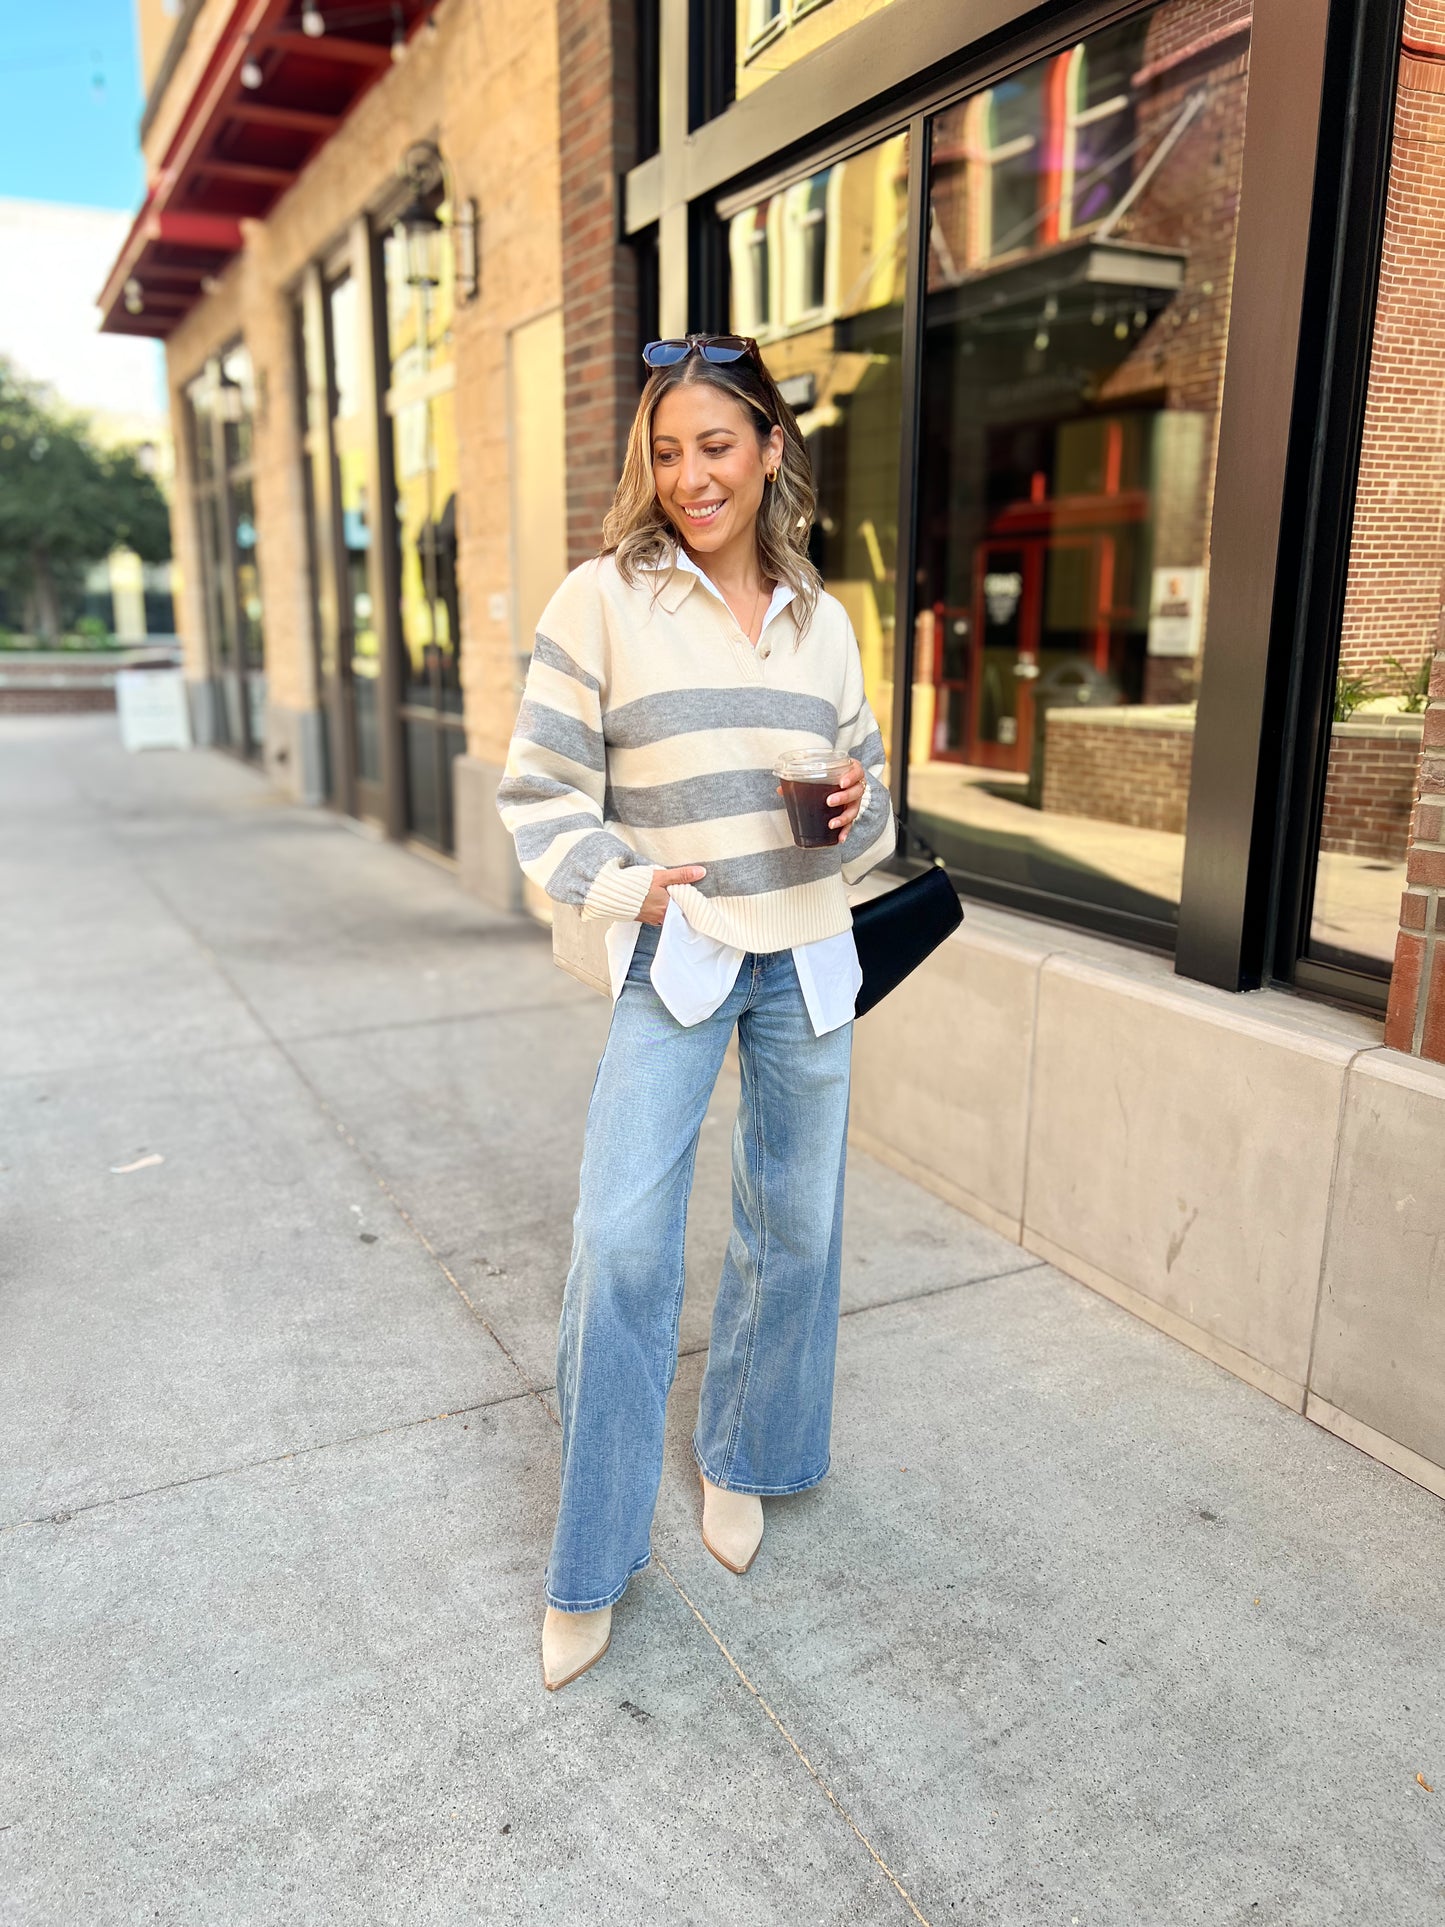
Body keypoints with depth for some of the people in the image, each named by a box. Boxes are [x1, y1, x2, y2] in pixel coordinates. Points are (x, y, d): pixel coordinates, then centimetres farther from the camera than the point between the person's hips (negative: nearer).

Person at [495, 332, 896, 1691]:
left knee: (794, 1221, 12)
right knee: (620, 1239, -9)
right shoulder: (603, 599, -4)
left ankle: (739, 1461, 37)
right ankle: (591, 1563, 11)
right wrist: (625, 882, -13)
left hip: (808, 953, 5)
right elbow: (541, 783, -3)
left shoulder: (820, 618, 9)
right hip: (675, 952, -4)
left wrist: (861, 813, -3)